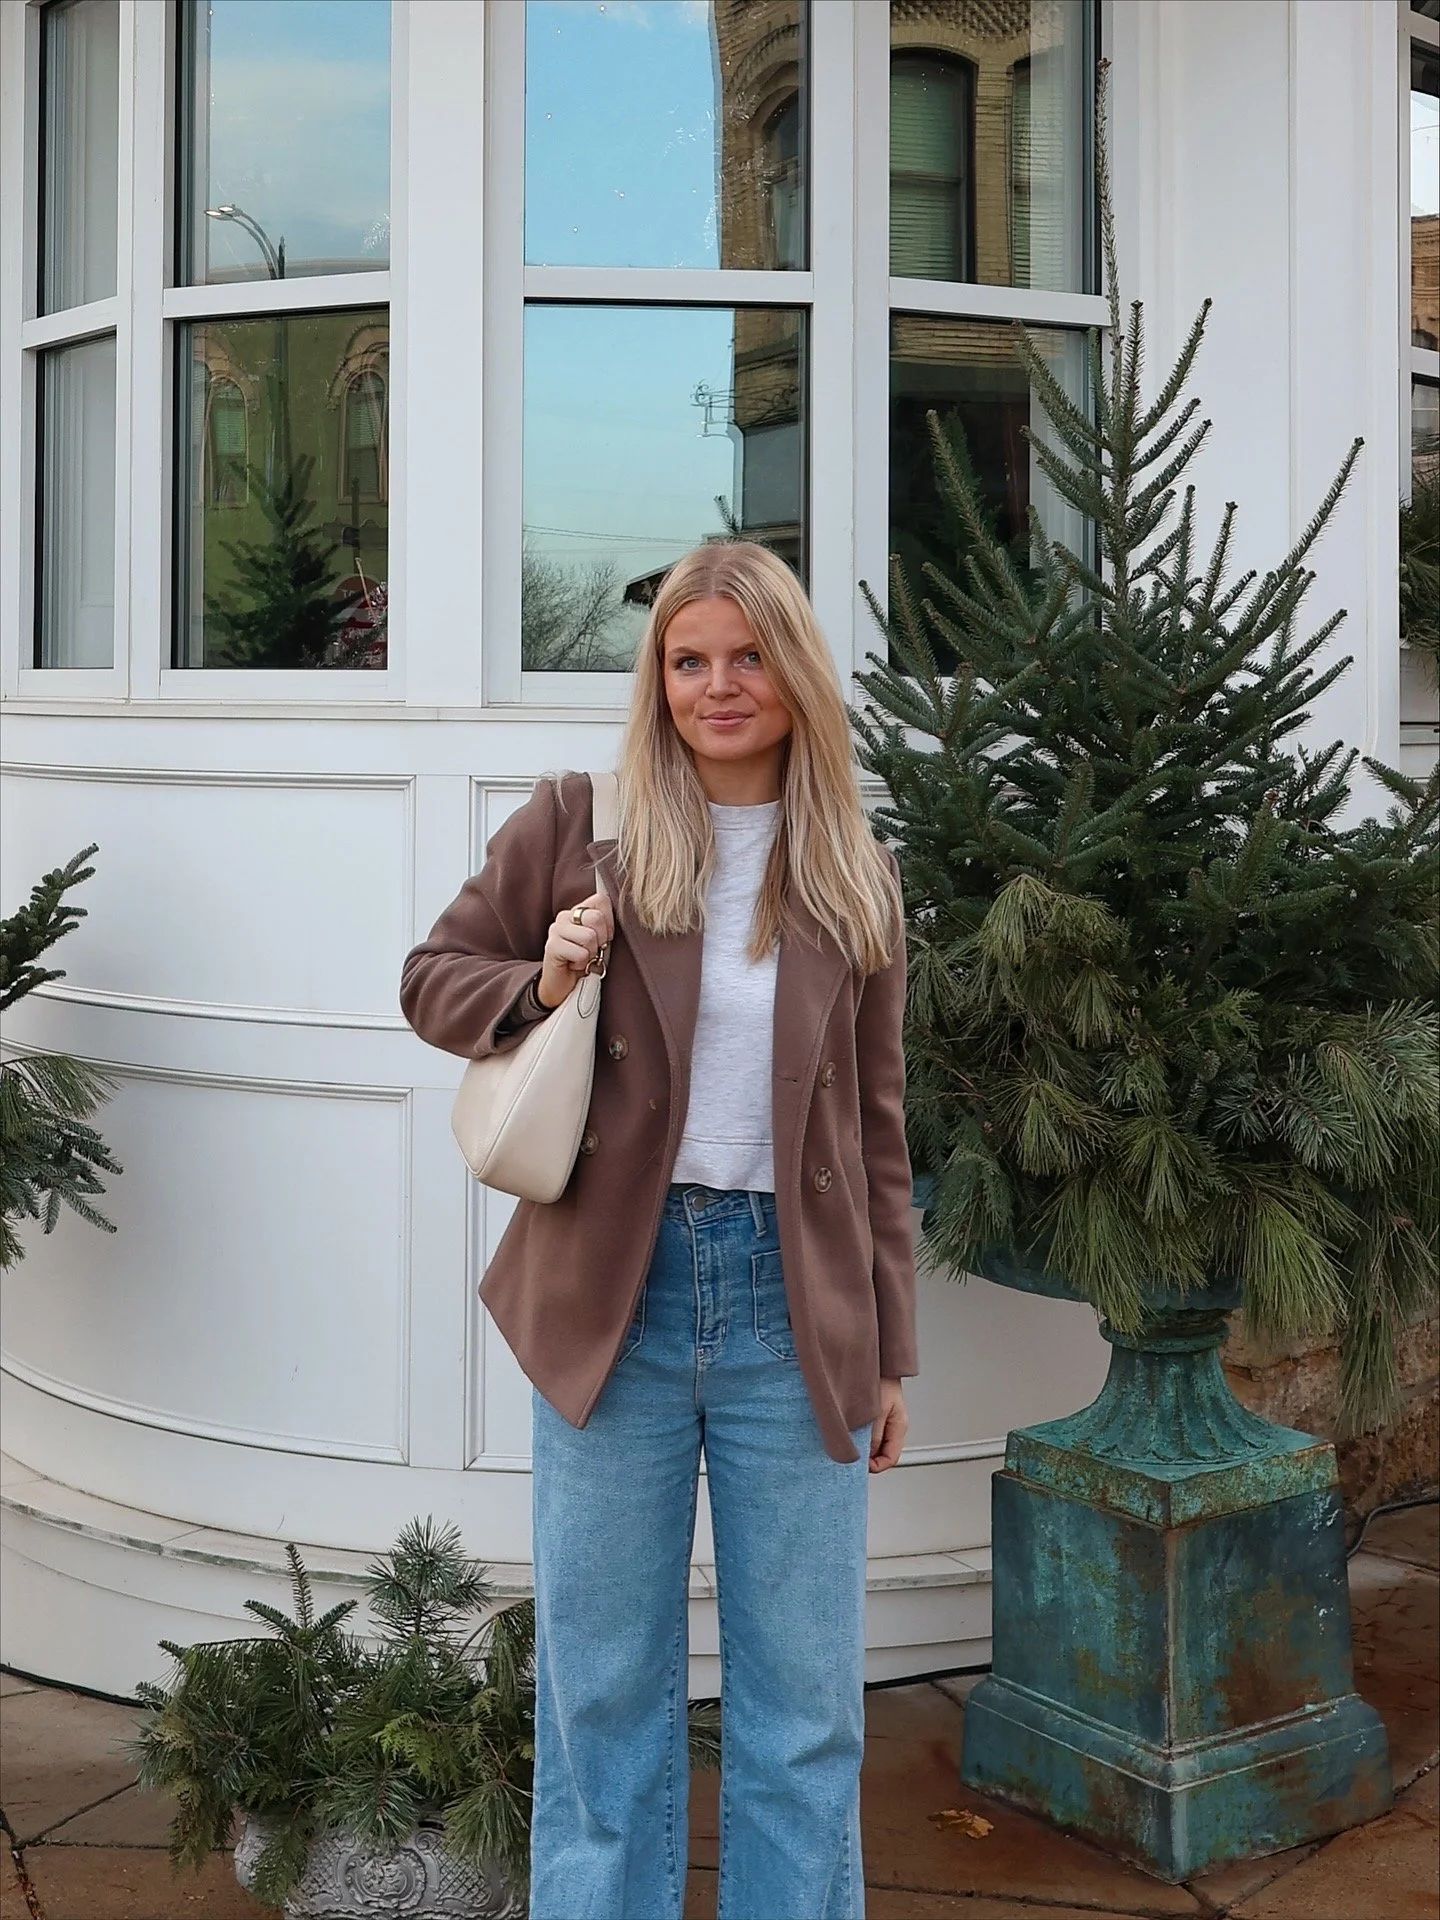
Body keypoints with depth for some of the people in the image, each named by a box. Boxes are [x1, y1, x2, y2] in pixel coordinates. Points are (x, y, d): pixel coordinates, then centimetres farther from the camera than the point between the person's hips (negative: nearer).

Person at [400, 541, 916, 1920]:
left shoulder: (855, 877, 7)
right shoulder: (576, 825, 1)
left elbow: (875, 1130, 9)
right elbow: (432, 980, 9)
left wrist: (890, 1349, 9)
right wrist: (539, 986, -12)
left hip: (793, 1302, 1)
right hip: (613, 1290, -1)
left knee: (804, 1699, 9)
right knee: (604, 1681, 10)